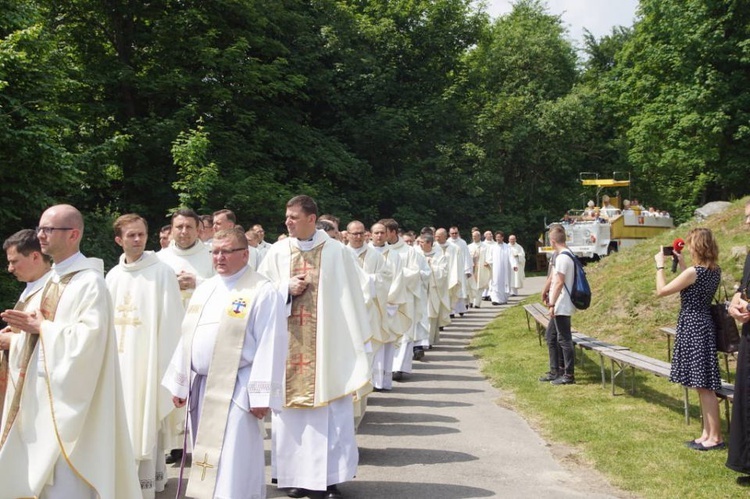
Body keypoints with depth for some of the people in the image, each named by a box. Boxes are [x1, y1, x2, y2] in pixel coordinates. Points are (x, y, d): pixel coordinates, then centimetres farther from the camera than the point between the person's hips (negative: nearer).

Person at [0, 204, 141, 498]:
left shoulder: (90, 281, -15)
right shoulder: (52, 279, 13)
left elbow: (88, 338, -24)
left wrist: (41, 327, -14)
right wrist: (30, 326, -1)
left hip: (70, 394, -9)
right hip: (43, 390, 9)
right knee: (42, 472, 13)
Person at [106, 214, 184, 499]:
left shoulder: (161, 272, -6)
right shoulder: (113, 276, 9)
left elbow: (170, 320, -8)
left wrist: (167, 365, -11)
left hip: (148, 358, -5)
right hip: (120, 360, 5)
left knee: (147, 421, -1)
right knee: (123, 422, 11)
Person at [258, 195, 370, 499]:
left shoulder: (336, 252, -2)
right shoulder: (277, 252, 5)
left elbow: (350, 297, 0)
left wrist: (358, 342, -1)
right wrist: (287, 289, -9)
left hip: (327, 344, -2)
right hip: (290, 344, 2)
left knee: (330, 411, -1)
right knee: (292, 407, 5)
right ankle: (297, 474, 16)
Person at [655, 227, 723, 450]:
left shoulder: (694, 272, -19)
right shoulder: (715, 271, 6)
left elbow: (661, 291, -10)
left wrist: (660, 265, 1)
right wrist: (682, 265, 20)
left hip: (693, 327, -9)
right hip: (703, 325, 9)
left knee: (704, 385, -3)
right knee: (703, 385, 14)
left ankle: (715, 437, 3)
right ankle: (707, 434, 20)